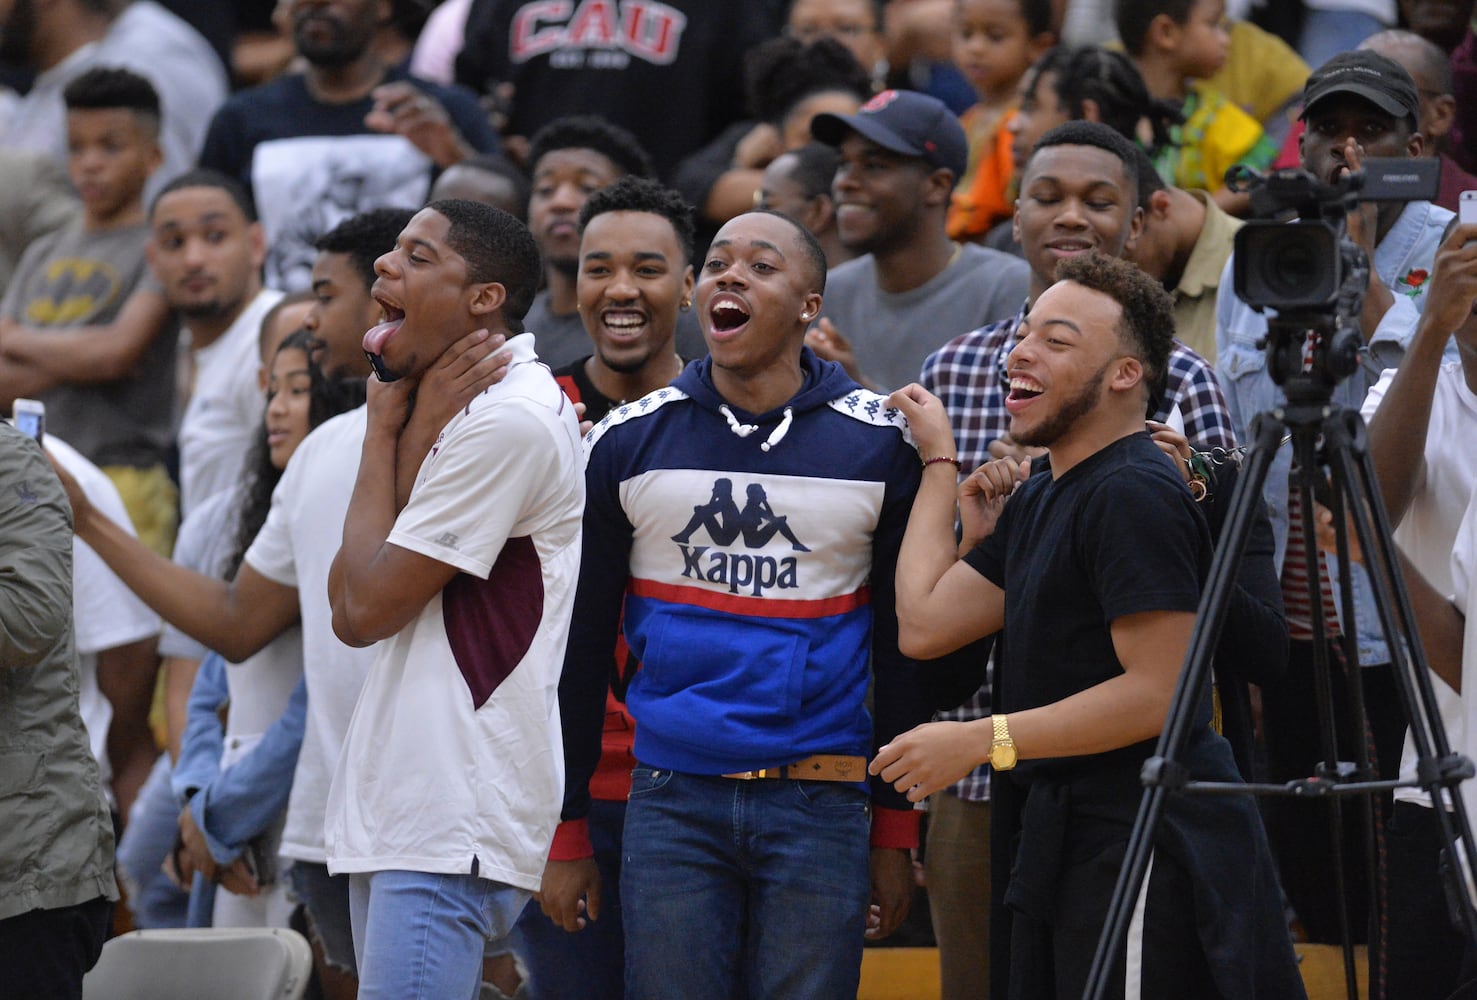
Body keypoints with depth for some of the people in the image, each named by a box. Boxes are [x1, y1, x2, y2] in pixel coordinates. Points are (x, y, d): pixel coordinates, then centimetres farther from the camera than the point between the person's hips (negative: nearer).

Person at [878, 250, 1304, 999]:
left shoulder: (1133, 495, -14)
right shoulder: (1039, 500, 18)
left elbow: (1159, 692, -21)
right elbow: (925, 625, 10)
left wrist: (983, 741, -21)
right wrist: (940, 461, 17)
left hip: (1143, 845, -10)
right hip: (1063, 841, 10)